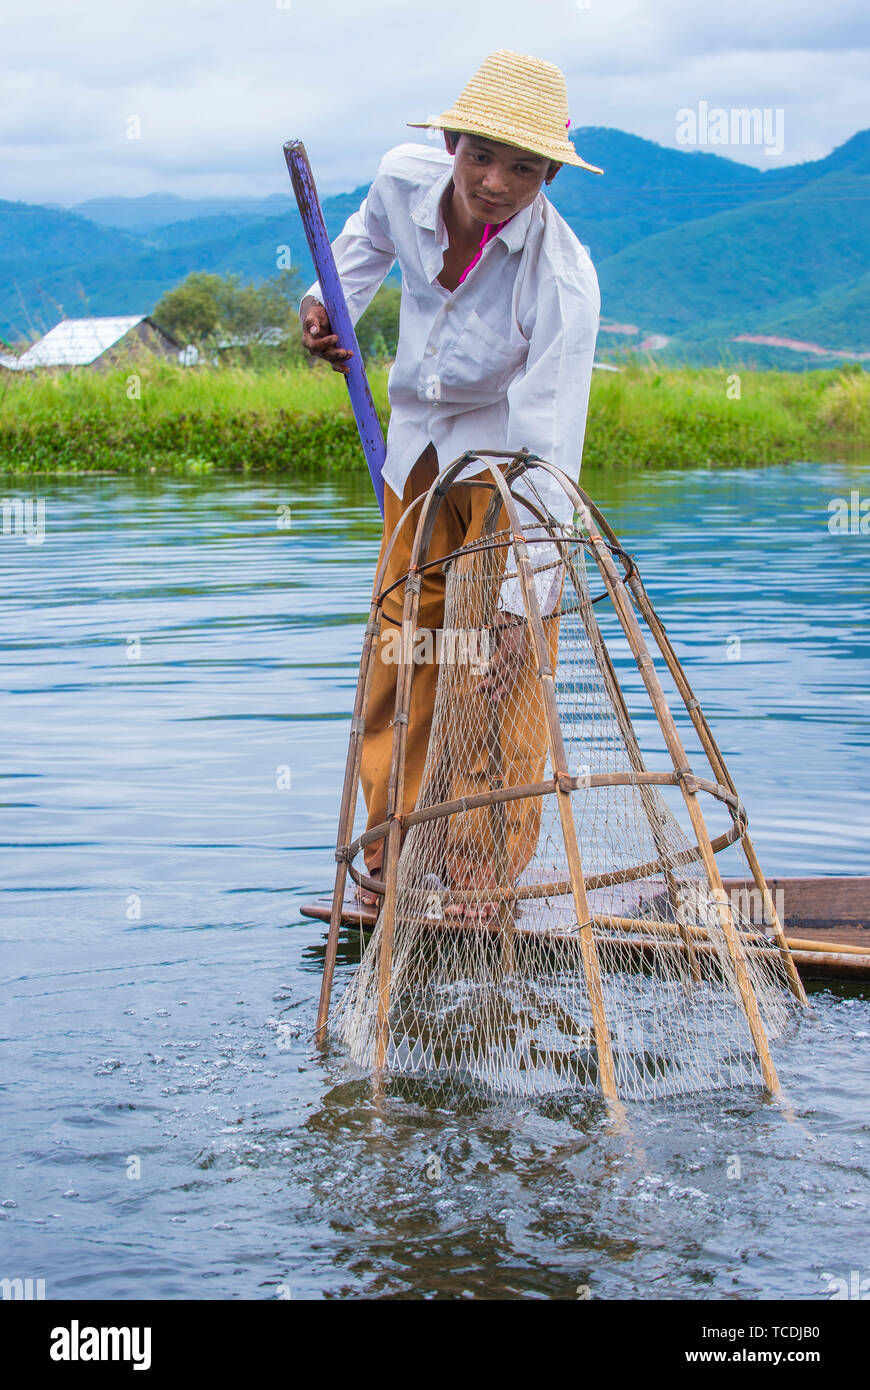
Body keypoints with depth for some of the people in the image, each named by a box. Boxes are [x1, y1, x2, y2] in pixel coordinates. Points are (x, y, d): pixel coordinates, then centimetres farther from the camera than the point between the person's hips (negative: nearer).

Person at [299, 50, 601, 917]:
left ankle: (486, 876, 1)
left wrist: (517, 605, -44)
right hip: (417, 448, 5)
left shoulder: (563, 281, -36)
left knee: (501, 667, -11)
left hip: (505, 450, -5)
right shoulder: (404, 178, -22)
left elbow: (549, 456, -39)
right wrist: (329, 304, -8)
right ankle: (391, 860, 22)